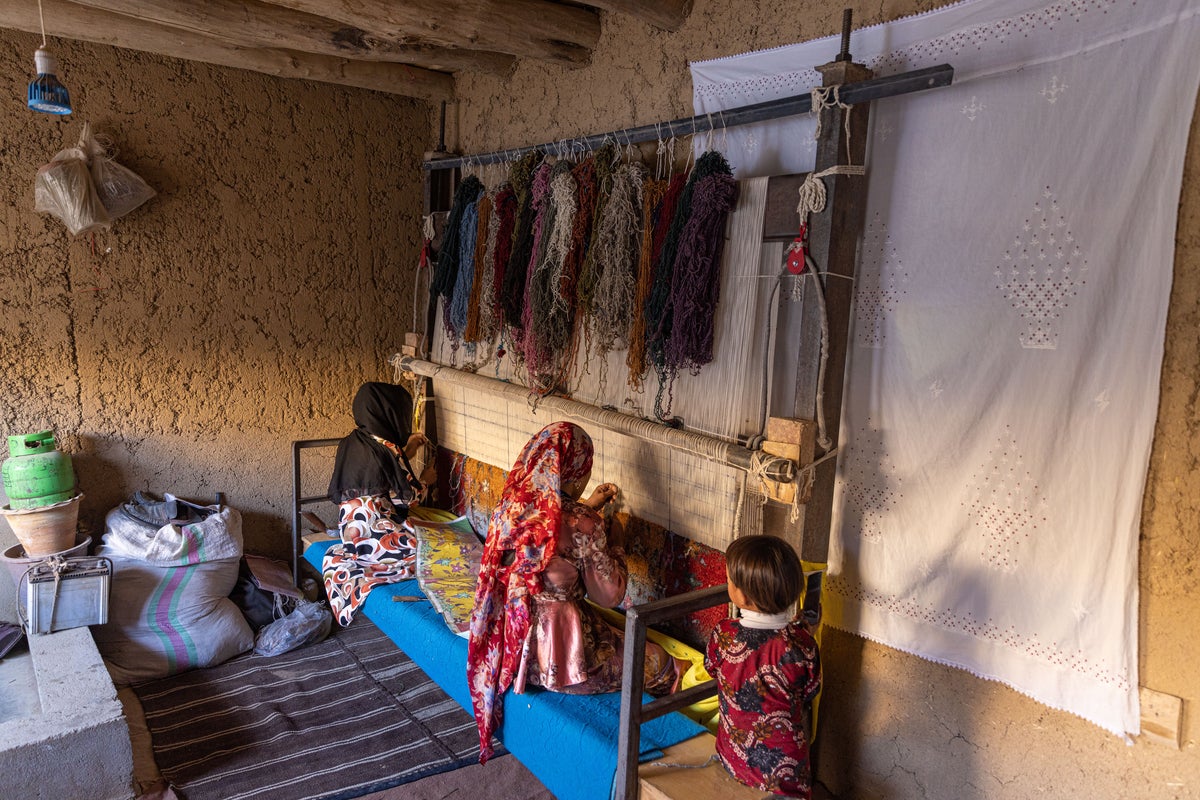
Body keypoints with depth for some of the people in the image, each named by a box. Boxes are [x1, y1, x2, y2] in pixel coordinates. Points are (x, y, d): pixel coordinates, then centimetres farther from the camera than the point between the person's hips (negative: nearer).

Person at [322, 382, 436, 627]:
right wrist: (425, 479, 10)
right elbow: (407, 497, -10)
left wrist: (406, 451, 21)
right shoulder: (386, 448, -19)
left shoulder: (351, 442, 4)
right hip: (375, 531, -8)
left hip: (350, 528, 8)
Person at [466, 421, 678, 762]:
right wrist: (614, 540, -2)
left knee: (619, 633, 30)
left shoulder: (512, 504, -5)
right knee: (660, 665, 11)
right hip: (559, 650, -8)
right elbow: (609, 594, -14)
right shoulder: (583, 525, -25)